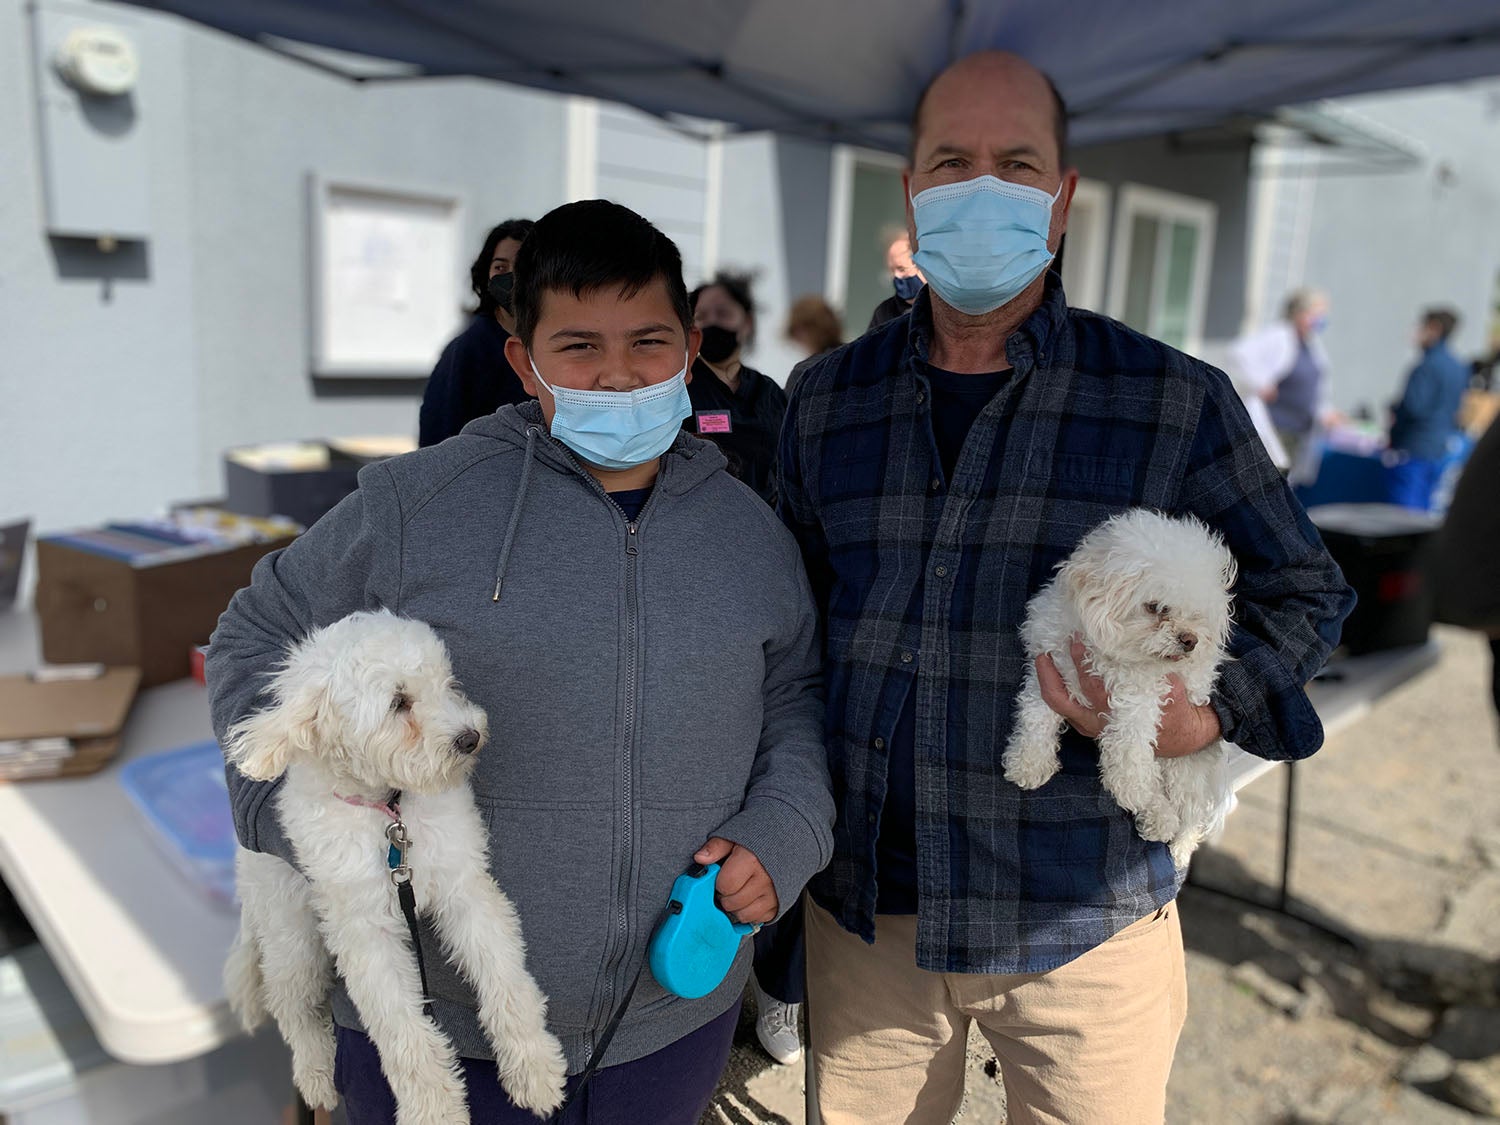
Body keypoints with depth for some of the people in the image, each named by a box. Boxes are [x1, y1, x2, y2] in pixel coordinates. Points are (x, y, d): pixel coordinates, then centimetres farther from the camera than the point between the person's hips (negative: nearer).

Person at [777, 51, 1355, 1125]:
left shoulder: (1176, 403, -6)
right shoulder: (827, 398, 2)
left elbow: (1305, 589, 4)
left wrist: (1209, 715, -14)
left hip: (1083, 927, -2)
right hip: (863, 911, 3)